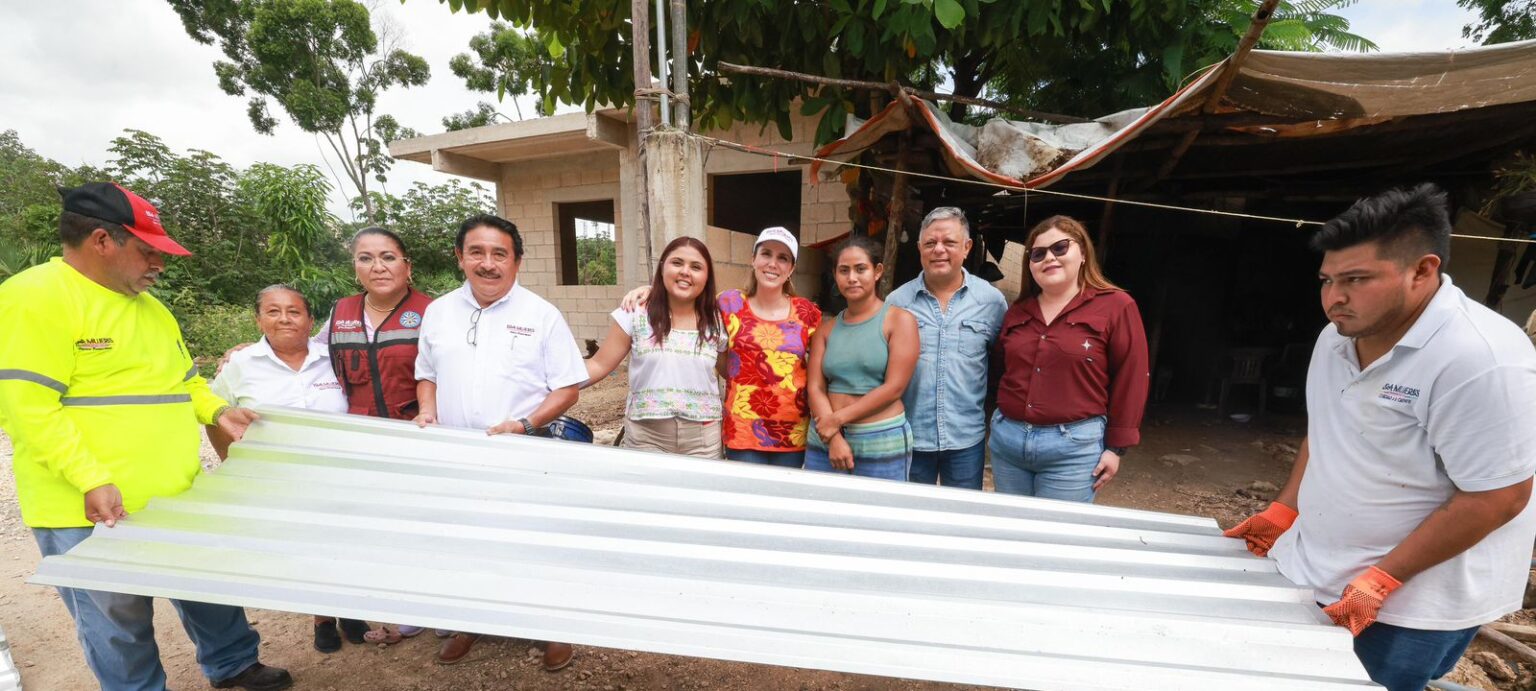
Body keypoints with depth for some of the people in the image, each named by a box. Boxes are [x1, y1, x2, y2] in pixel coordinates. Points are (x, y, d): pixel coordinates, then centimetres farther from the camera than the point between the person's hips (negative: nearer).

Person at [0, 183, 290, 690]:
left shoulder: (148, 305, 12)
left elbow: (180, 379, 22)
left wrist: (216, 411, 3)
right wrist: (92, 481, -26)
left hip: (176, 496, 8)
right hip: (95, 509, -8)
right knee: (120, 626, 8)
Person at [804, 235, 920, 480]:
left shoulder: (900, 319, -3)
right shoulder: (827, 328, 9)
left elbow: (894, 387, -10)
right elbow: (815, 387, 1)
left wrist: (838, 418, -12)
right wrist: (834, 438, -12)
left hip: (882, 444, -3)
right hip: (824, 443, 4)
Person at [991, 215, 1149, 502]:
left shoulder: (1116, 306, -5)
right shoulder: (1017, 311, 10)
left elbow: (1129, 381, -5)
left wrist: (1116, 447, -7)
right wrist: (1003, 422, 10)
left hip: (1073, 446, -5)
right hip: (1006, 438, 5)